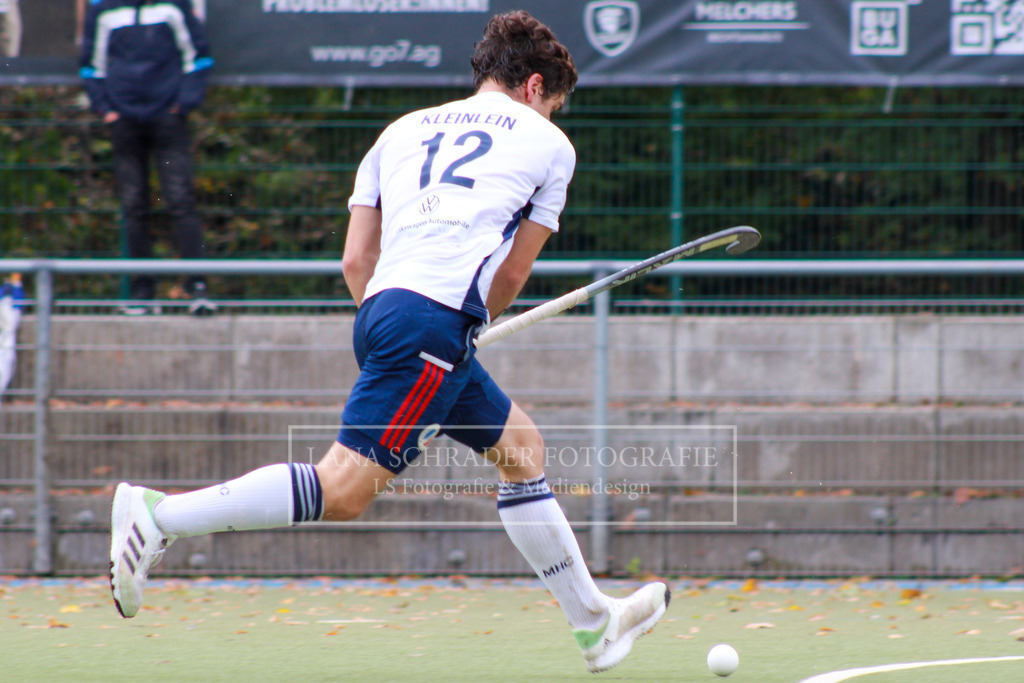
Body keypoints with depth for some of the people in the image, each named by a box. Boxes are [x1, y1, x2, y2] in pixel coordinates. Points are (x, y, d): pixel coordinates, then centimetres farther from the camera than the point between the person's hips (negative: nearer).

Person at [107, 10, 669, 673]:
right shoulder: (549, 144, 15)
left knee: (521, 445, 21)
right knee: (345, 489, -12)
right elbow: (511, 277, 15)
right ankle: (162, 514, -20)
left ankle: (594, 622, 27)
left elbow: (356, 260, 19)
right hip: (436, 323, -7)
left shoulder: (404, 130, 26)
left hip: (381, 308, 7)